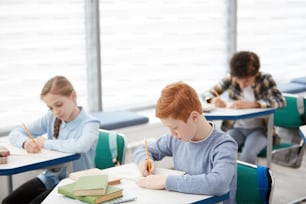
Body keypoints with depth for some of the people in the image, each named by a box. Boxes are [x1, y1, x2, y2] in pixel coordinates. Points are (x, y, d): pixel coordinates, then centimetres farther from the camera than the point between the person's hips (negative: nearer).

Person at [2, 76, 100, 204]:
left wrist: (46, 143, -23)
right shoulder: (51, 118, 4)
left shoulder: (90, 123, -12)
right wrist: (26, 142, -19)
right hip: (50, 177, 6)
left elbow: (81, 146, -36)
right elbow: (15, 133, 5)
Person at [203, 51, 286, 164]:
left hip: (259, 129, -2)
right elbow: (208, 94, 4)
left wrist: (252, 104, -35)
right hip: (236, 128, 2)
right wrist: (214, 100, -22)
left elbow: (280, 101, -22)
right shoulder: (230, 79, -4)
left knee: (247, 155, -32)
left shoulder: (265, 79, -9)